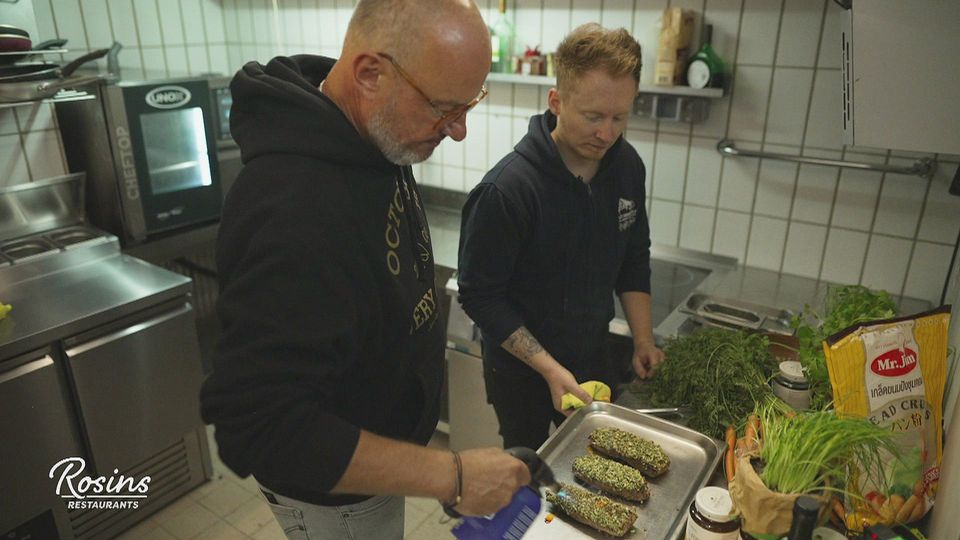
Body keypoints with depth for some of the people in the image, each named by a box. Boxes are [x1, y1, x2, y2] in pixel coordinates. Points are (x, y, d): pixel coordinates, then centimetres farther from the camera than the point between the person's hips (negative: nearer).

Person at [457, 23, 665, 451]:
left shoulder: (626, 166, -7)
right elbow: (480, 296, -21)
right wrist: (549, 369, -23)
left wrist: (643, 339, -2)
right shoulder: (506, 190, -28)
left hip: (593, 357, 5)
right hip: (519, 369, -5)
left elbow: (634, 259, 6)